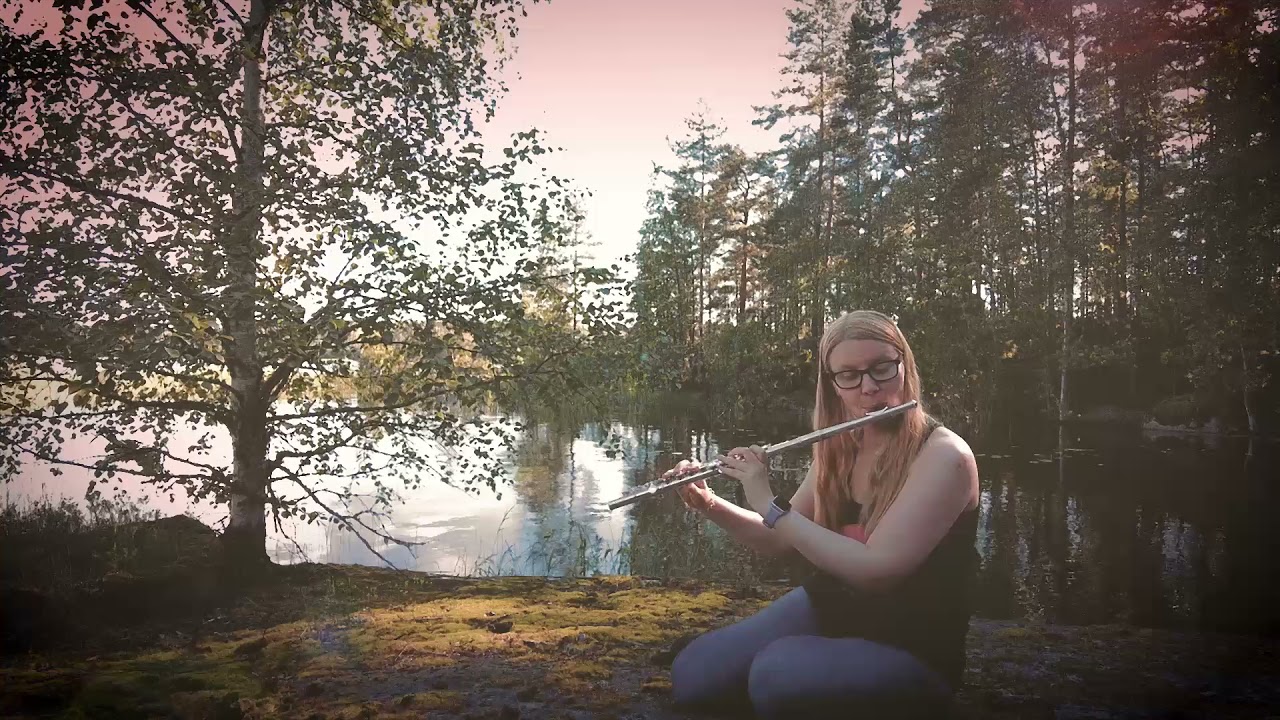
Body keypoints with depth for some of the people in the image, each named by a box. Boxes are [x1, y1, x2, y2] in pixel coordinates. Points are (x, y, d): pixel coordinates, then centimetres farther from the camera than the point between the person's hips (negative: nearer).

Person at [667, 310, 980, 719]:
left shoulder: (944, 456, -21)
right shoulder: (840, 449, 0)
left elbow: (874, 570, -30)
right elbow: (780, 540, 9)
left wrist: (769, 505, -25)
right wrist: (707, 503, -7)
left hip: (911, 651, -5)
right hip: (826, 610, 6)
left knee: (777, 677, -32)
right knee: (692, 677, -11)